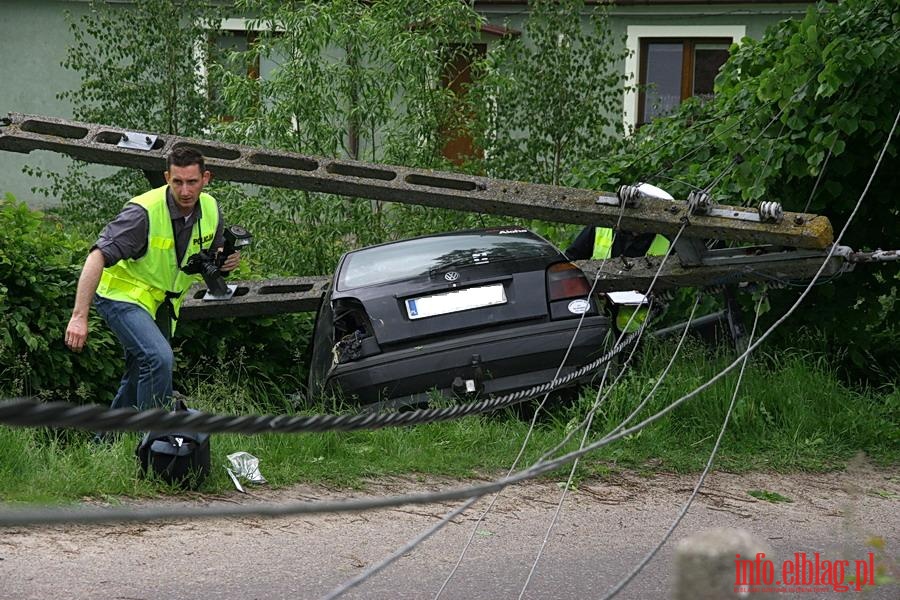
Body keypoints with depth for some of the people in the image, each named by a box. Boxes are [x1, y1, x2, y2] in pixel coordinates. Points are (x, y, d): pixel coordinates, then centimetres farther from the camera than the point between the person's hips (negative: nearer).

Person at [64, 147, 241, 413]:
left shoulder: (211, 209, -6)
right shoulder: (144, 212, -28)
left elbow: (214, 254, 13)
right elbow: (98, 257, -33)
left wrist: (227, 260, -14)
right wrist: (79, 317, -41)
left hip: (160, 301, 7)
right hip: (123, 294, -7)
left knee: (141, 376, 15)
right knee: (159, 358, -28)